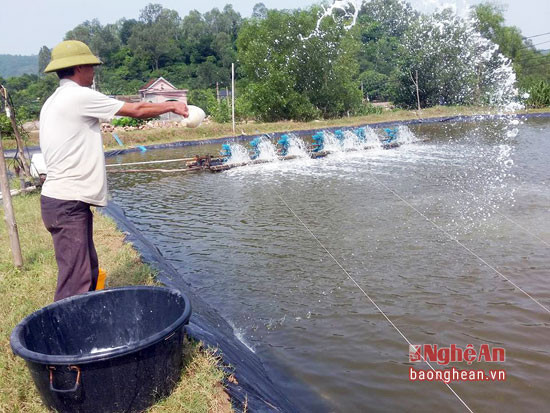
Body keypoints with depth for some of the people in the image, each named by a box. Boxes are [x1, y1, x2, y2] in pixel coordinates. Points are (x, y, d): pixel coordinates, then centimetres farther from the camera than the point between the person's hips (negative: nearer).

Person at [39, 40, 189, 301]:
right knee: (75, 282, -8)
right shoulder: (79, 96, -11)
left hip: (60, 199, 10)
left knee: (88, 271, 16)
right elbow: (136, 111, -6)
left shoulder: (53, 102, 17)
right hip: (68, 204, -10)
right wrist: (172, 106, 8)